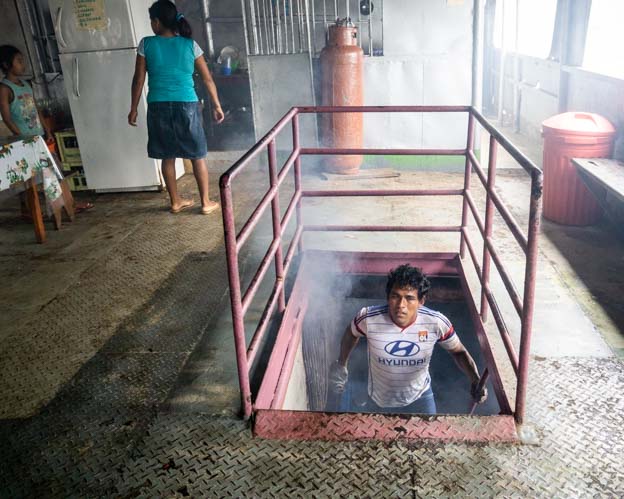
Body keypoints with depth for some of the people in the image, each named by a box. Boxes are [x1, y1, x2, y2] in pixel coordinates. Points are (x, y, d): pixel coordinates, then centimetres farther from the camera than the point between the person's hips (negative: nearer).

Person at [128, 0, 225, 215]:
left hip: (158, 107, 1)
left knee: (168, 156, 13)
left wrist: (133, 108, 10)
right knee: (198, 156, 9)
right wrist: (216, 105, 13)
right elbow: (207, 79, 4)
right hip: (186, 105, -1)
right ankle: (206, 202, 13)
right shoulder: (190, 44, 1)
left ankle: (175, 201, 23)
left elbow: (138, 80, 1)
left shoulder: (146, 44, 0)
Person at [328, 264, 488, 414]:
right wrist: (341, 365, 5)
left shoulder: (436, 323, -29)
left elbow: (458, 351, -10)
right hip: (380, 399, 0)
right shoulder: (368, 318, -31)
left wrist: (475, 380, -26)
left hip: (420, 396, 0)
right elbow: (351, 334, -6)